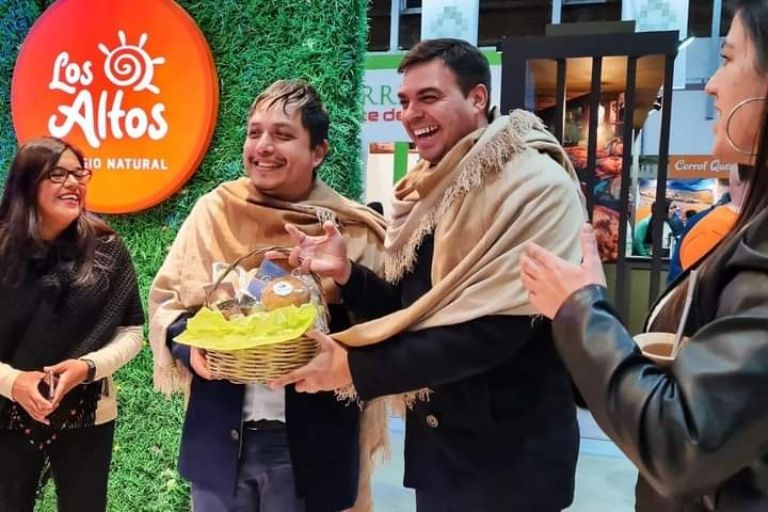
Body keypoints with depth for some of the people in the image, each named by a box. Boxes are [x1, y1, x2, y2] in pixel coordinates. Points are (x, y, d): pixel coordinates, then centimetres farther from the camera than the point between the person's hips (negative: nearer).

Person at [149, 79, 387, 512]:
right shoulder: (214, 211, -1)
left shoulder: (351, 230, -6)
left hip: (310, 445, -1)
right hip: (220, 438, 2)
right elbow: (166, 299, 6)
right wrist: (190, 347, -13)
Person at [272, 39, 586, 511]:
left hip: (510, 454, -6)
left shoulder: (534, 186, -16)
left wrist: (355, 368, -22)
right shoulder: (429, 190, 6)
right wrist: (346, 273, -7)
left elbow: (494, 331, -24)